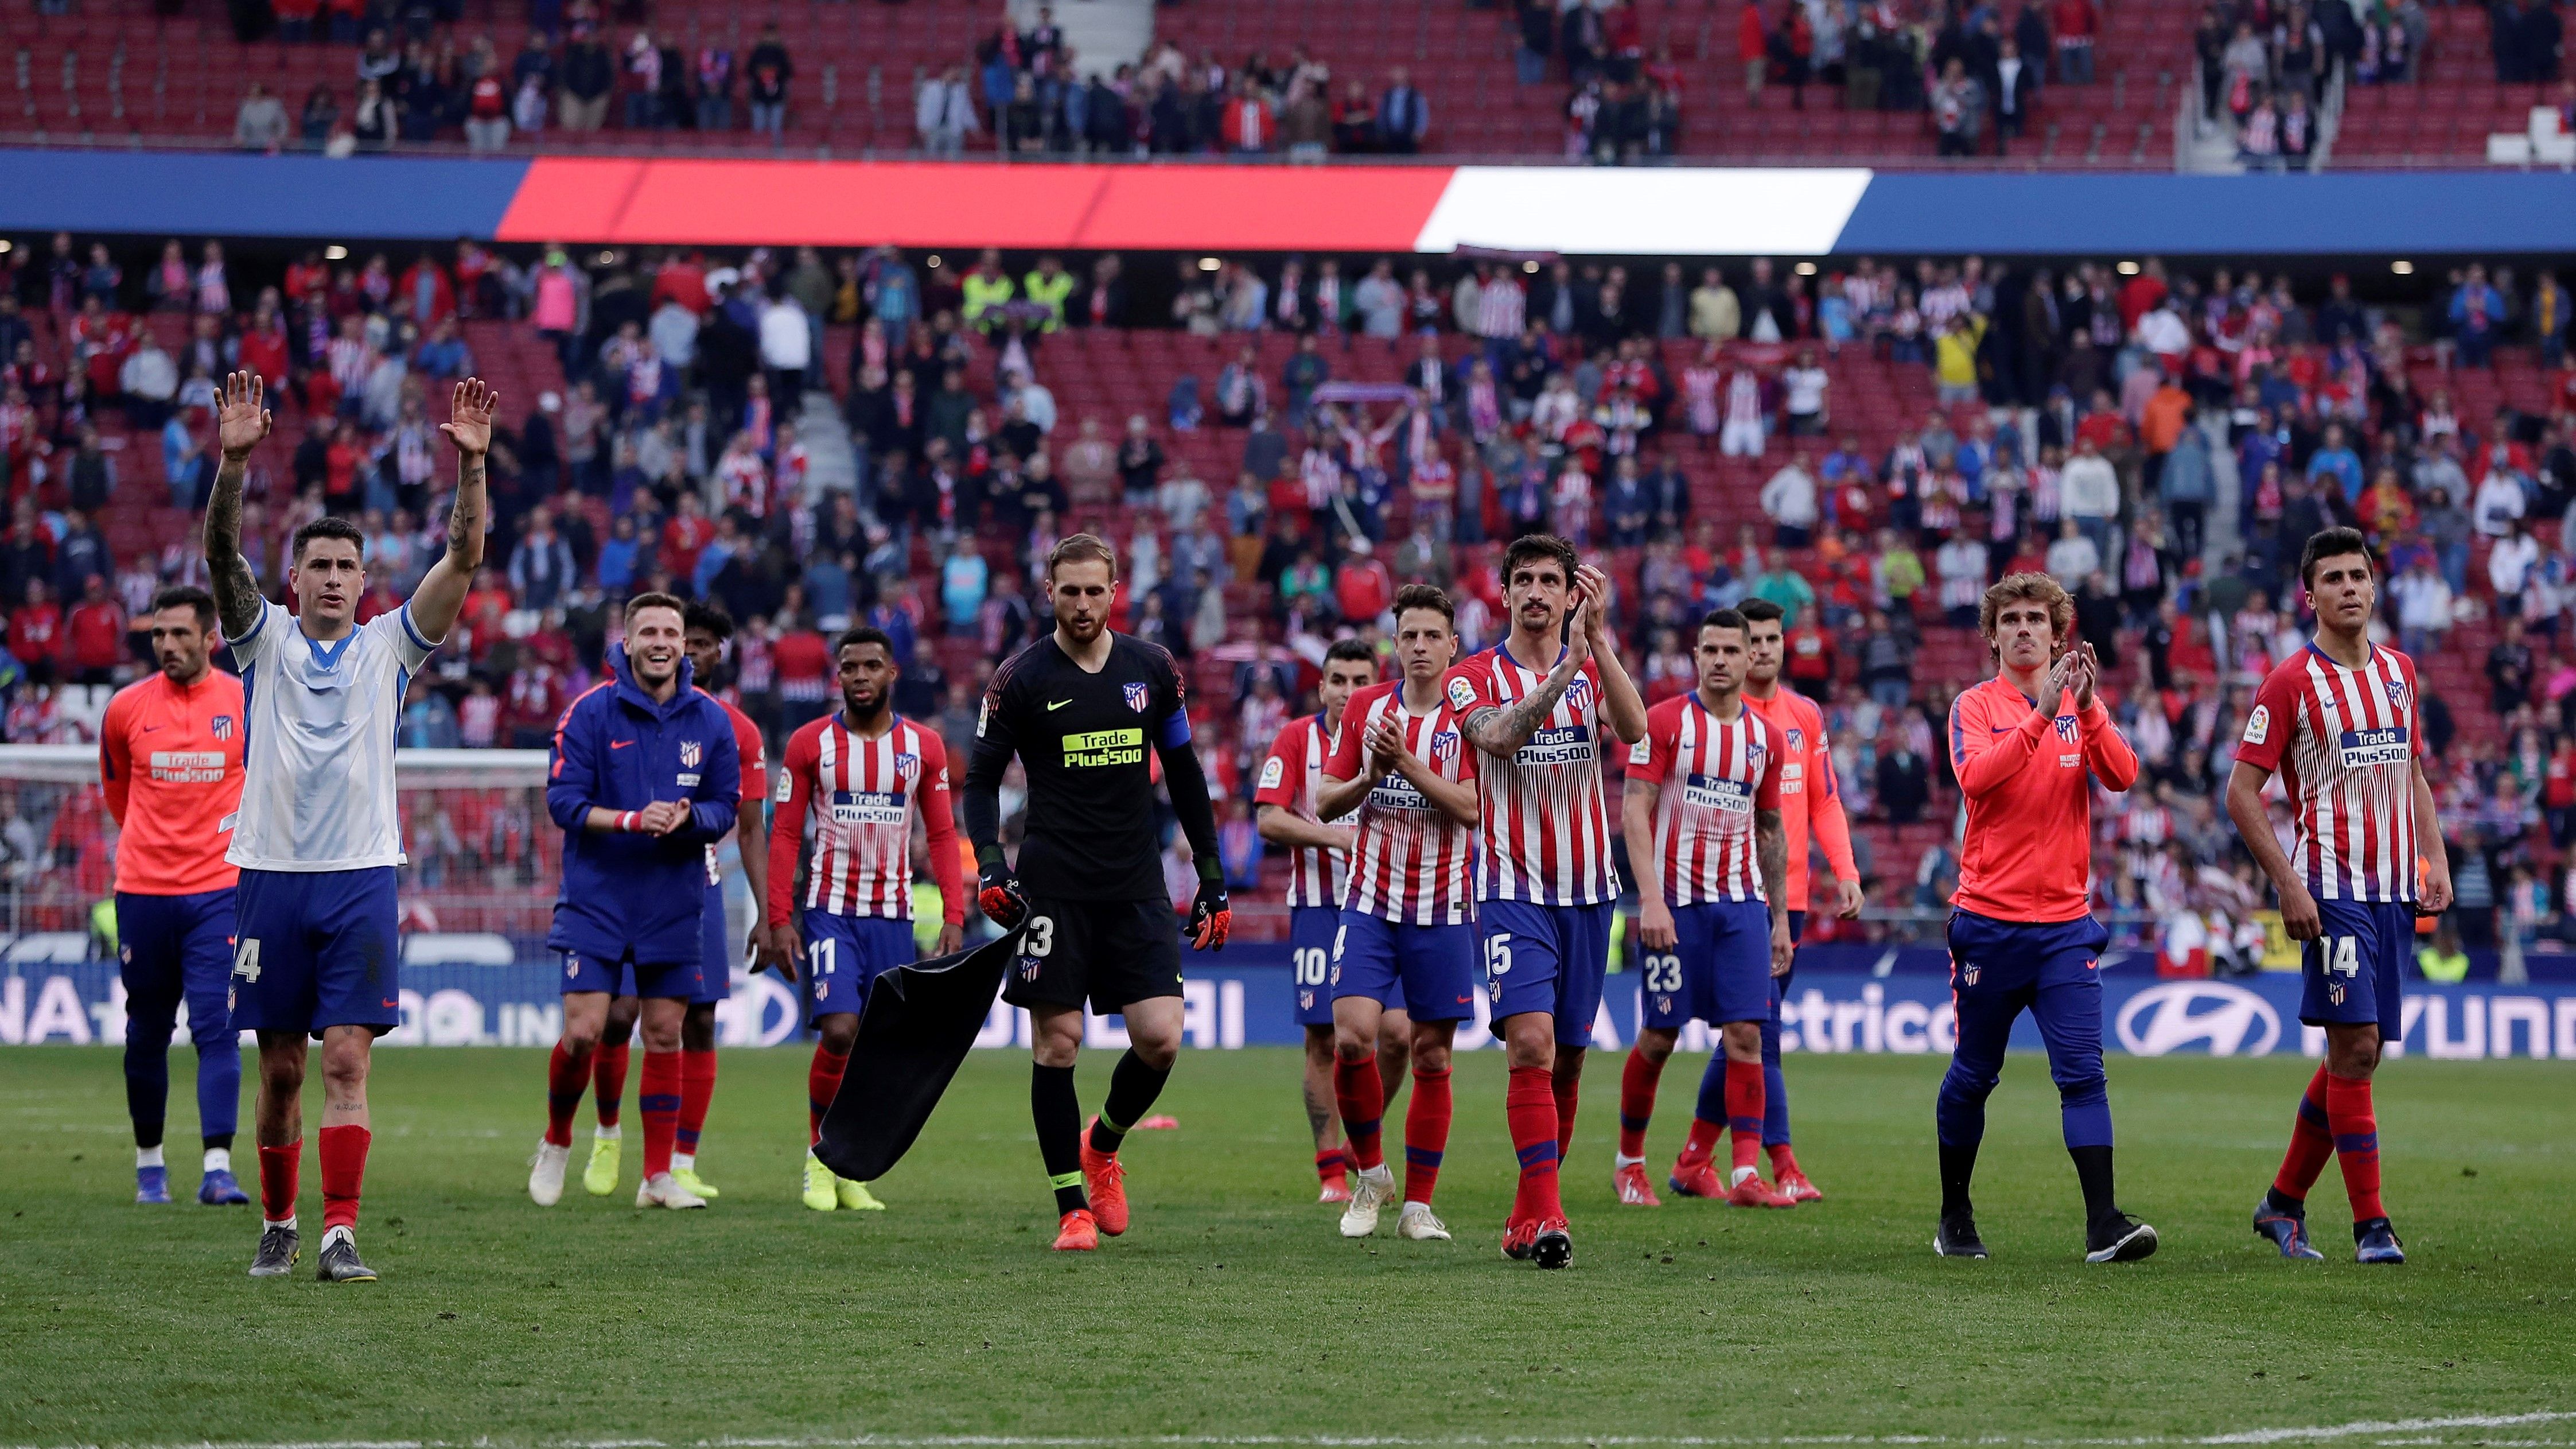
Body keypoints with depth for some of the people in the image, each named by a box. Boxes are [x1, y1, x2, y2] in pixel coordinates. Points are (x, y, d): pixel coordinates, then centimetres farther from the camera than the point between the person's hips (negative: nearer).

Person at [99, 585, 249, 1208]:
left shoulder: (247, 704, -1)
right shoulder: (127, 708, 2)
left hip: (219, 892, -2)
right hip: (143, 892, 2)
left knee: (217, 1030, -11)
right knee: (146, 1035, 8)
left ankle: (218, 1168, -17)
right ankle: (149, 1162, 21)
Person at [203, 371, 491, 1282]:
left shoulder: (388, 647, 8)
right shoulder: (265, 640, 6)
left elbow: (464, 557, -2)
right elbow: (221, 552, -10)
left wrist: (471, 465, -17)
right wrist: (234, 463, -26)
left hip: (360, 876, 0)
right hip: (270, 873, 0)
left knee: (348, 1056, -9)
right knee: (280, 1068, 6)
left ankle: (340, 1234, -12)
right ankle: (277, 1225, 20)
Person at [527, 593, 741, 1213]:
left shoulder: (711, 720, 2)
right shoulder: (590, 712, -7)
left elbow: (726, 807, 6)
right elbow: (563, 800, -10)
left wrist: (687, 817, -17)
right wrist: (632, 820, -23)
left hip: (675, 902, 3)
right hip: (596, 899, -3)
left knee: (664, 1034, 5)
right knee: (583, 1031, -9)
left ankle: (658, 1174, 12)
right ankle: (556, 1141, 17)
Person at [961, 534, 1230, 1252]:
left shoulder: (1152, 669, 6)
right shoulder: (1021, 679, -2)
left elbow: (1184, 773, 14)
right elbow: (982, 779, 3)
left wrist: (1212, 880, 12)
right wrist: (990, 864, -12)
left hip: (1137, 888, 2)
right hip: (1053, 888, -2)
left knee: (1160, 1039, -7)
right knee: (1057, 1044, -4)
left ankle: (1102, 1147, 22)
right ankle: (1073, 1208, 7)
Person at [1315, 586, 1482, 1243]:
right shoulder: (1365, 707, 5)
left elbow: (1470, 808, -14)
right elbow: (1325, 802, 8)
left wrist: (1406, 763, -23)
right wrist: (1369, 777, -12)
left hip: (1442, 913, -1)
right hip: (1370, 903, 1)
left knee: (1432, 1056, 2)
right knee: (1353, 1035, -15)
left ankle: (1418, 1203, 12)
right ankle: (1370, 1173, 7)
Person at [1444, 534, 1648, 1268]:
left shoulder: (1593, 667, 9)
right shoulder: (1475, 677, 1)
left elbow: (1633, 729, -12)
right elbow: (1499, 738, -21)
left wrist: (1597, 639, -21)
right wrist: (1564, 669, -28)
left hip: (1587, 891, 4)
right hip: (1514, 888, -4)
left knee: (1566, 1059, 7)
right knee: (1531, 1042, -19)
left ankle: (1527, 1216, 18)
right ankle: (1544, 1215, -21)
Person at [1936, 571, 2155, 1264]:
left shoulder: (2082, 706, 9)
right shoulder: (1976, 706, 1)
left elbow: (2122, 775, -8)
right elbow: (1976, 776, -20)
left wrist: (2088, 708, -22)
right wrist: (2040, 716, -28)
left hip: (2064, 923, 1)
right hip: (1989, 918, -1)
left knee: (2082, 1071, -11)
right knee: (1973, 1076, 7)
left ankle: (2103, 1224, -18)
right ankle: (1954, 1219, 22)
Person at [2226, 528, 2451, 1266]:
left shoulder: (2399, 672, 14)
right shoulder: (2292, 682, -6)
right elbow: (2241, 792, -7)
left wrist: (2435, 859, 9)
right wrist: (2289, 884, -14)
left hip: (2395, 890, 6)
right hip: (2332, 889, -6)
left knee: (2358, 1053, 8)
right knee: (2355, 1047, -12)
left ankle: (2283, 1203, 20)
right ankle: (2371, 1225, -10)